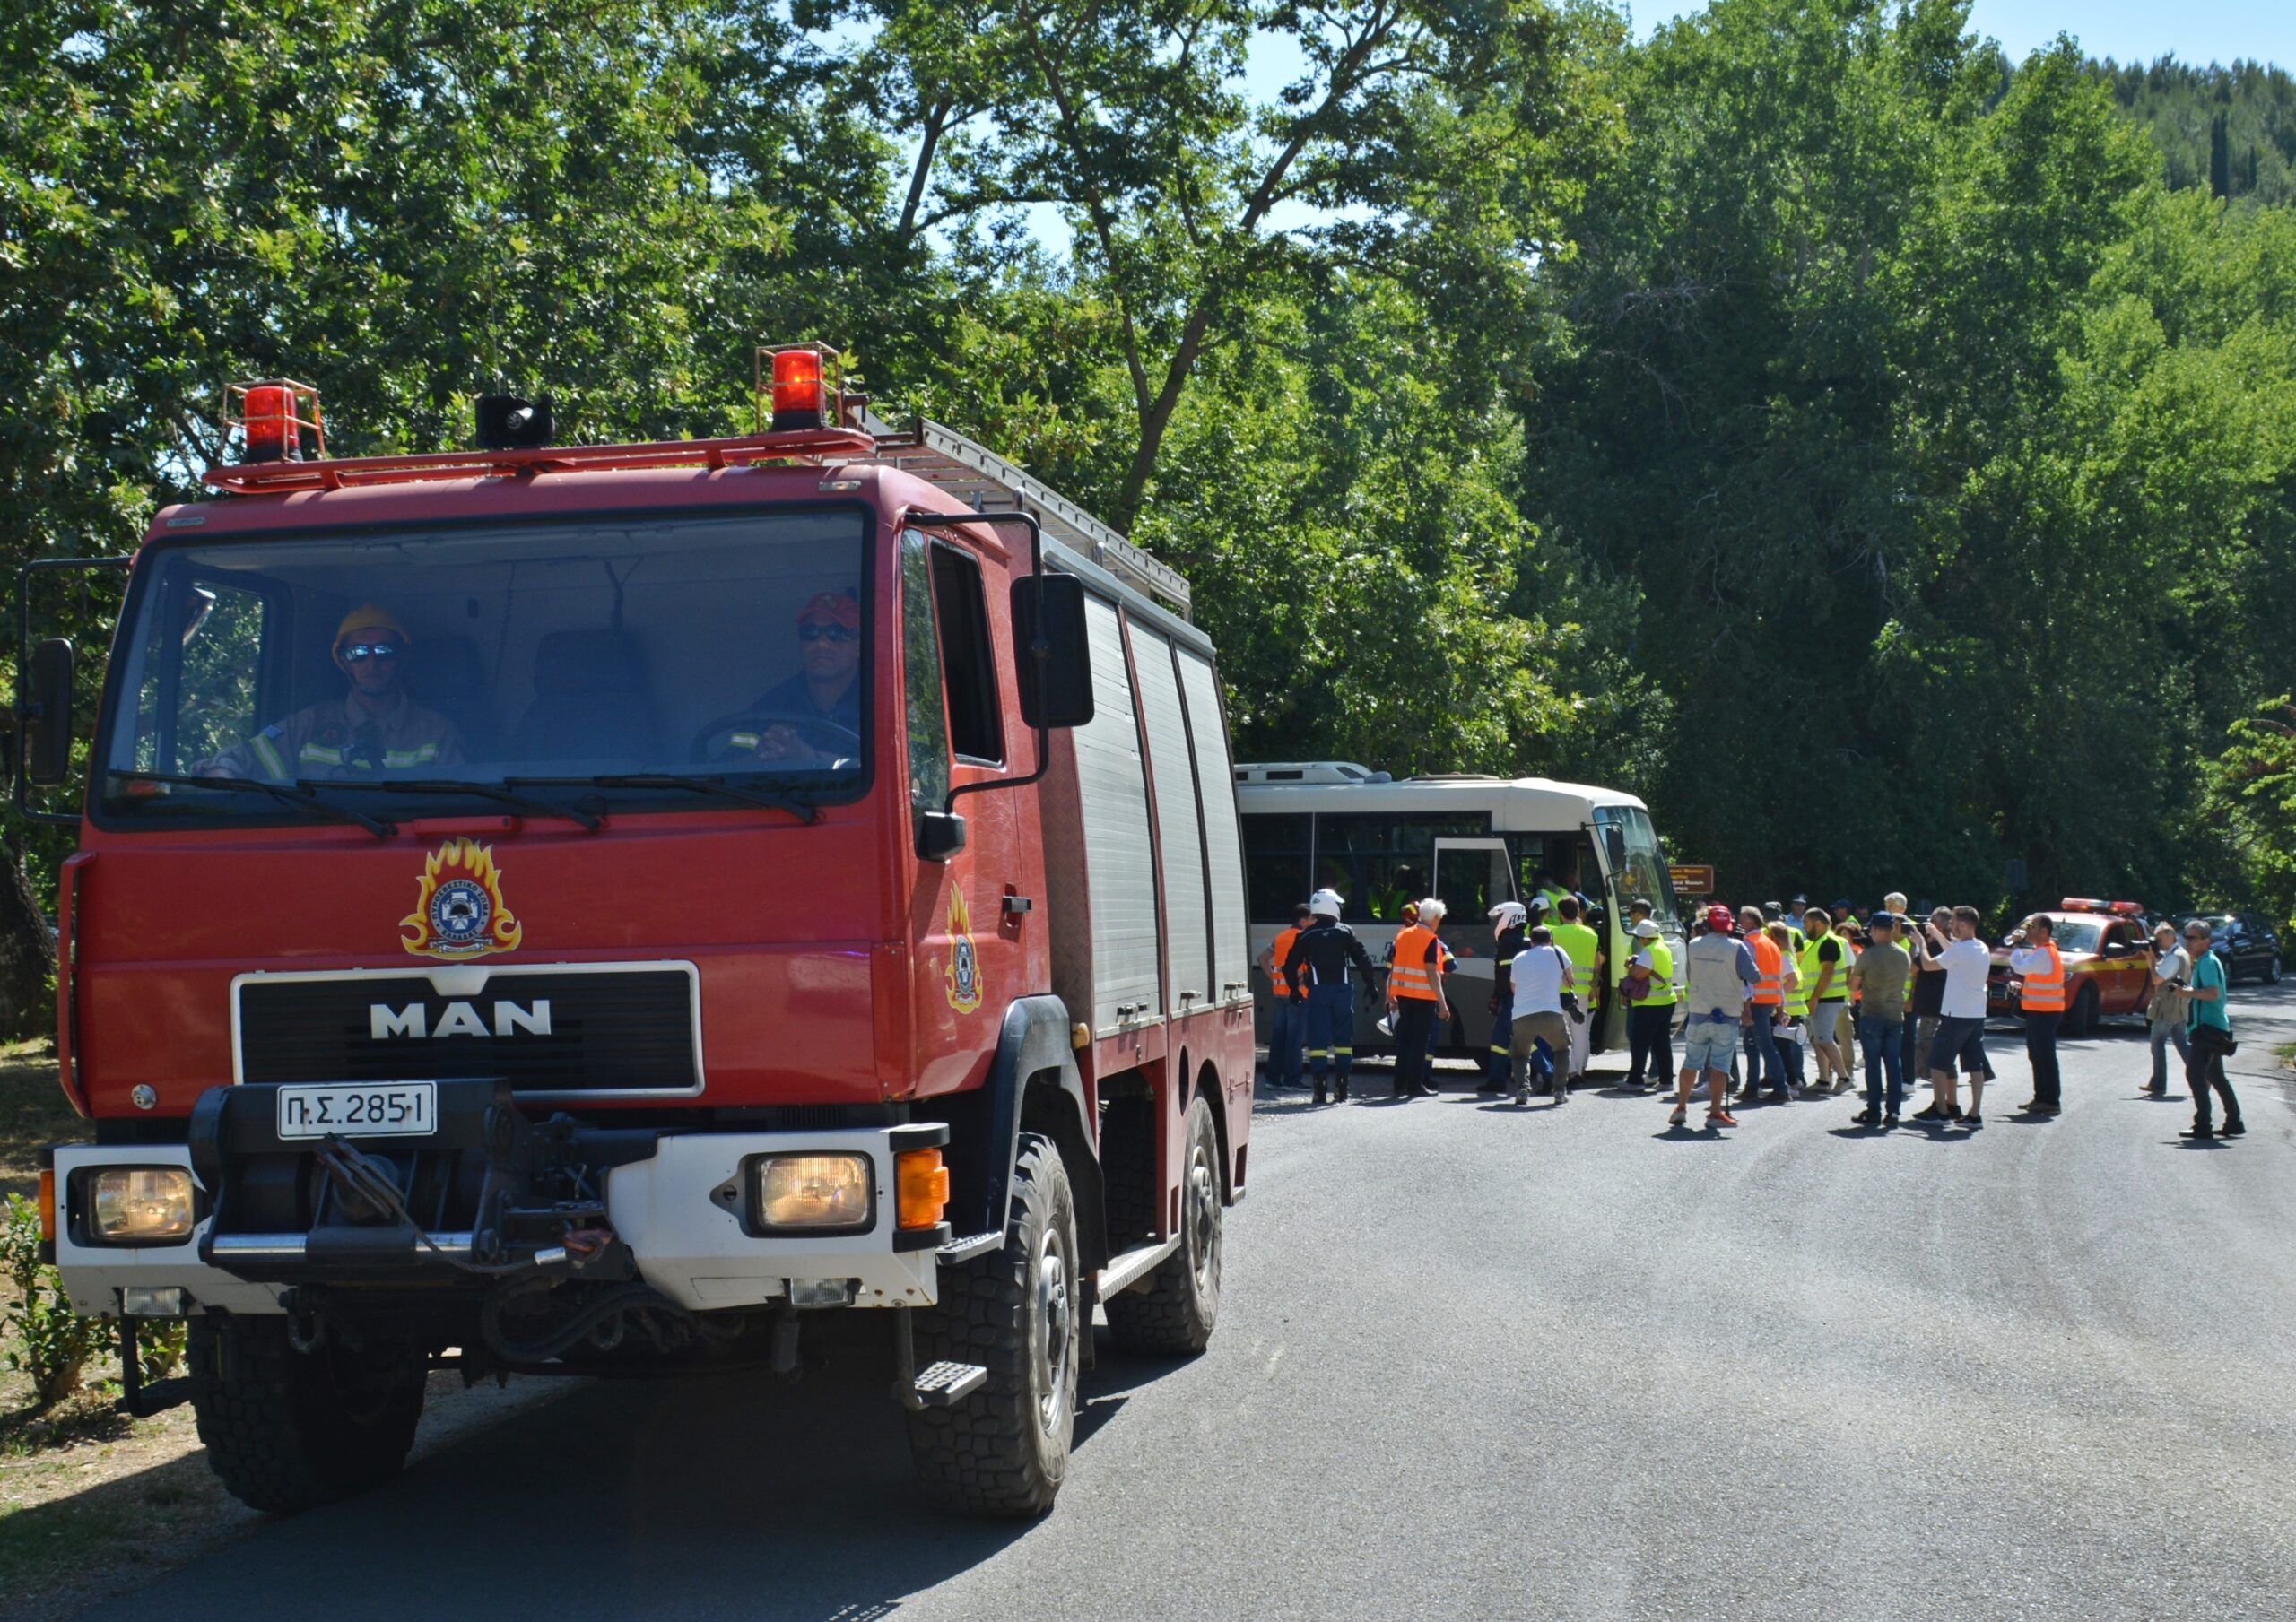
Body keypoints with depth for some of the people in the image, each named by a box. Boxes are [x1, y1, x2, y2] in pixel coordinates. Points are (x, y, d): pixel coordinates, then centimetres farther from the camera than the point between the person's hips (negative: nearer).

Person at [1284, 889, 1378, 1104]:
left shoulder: (1306, 936, 3)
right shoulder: (1345, 932, 1)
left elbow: (1290, 966, 4)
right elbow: (1363, 959, -3)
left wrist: (1294, 990, 15)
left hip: (1318, 991, 0)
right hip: (1343, 990, 0)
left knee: (1318, 1039, 0)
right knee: (1343, 1038, 9)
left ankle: (1320, 1088, -5)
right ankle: (1342, 1088, 8)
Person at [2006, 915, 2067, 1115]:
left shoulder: (2044, 953, -18)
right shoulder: (2043, 951, 16)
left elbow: (2020, 967, -25)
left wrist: (2017, 946, -9)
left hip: (2045, 1012, -11)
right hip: (2040, 1010, 11)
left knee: (2045, 1057, -8)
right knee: (2037, 1056, 16)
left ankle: (2052, 1101, -7)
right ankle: (2041, 1097, 22)